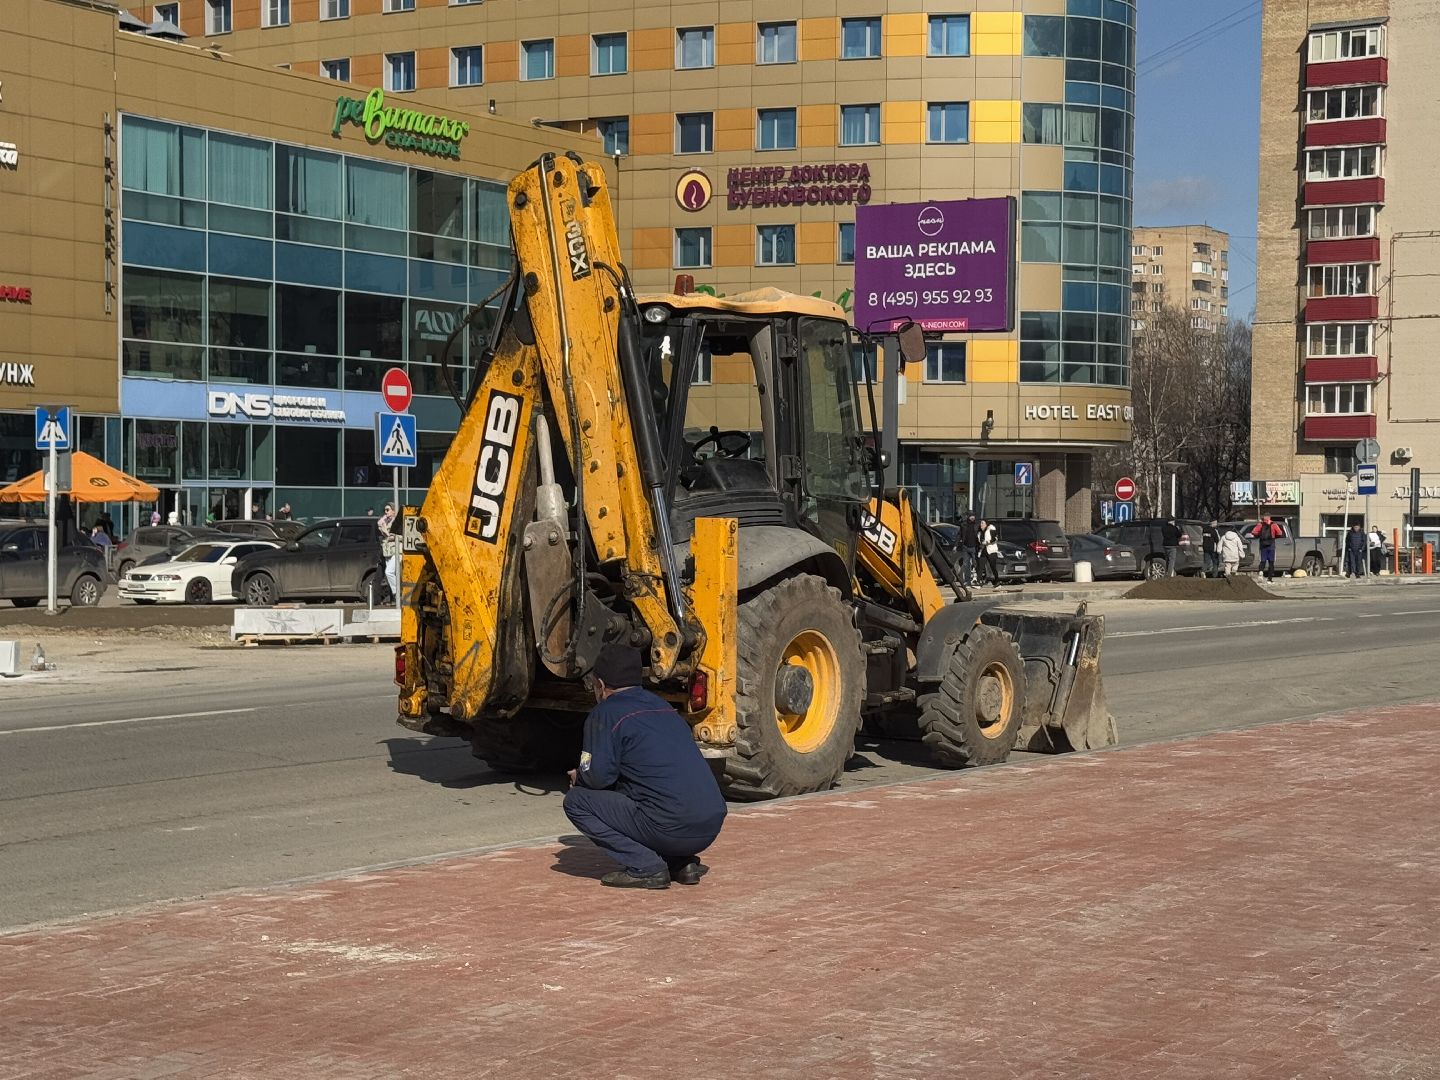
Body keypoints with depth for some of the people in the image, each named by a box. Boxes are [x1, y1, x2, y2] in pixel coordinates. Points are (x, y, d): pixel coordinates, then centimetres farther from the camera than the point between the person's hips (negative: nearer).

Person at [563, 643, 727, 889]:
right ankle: (683, 862, 14)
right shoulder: (662, 706, 23)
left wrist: (579, 777, 16)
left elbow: (600, 776, -9)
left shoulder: (606, 713, 0)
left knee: (576, 801, 5)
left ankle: (645, 866, -4)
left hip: (672, 828, -8)